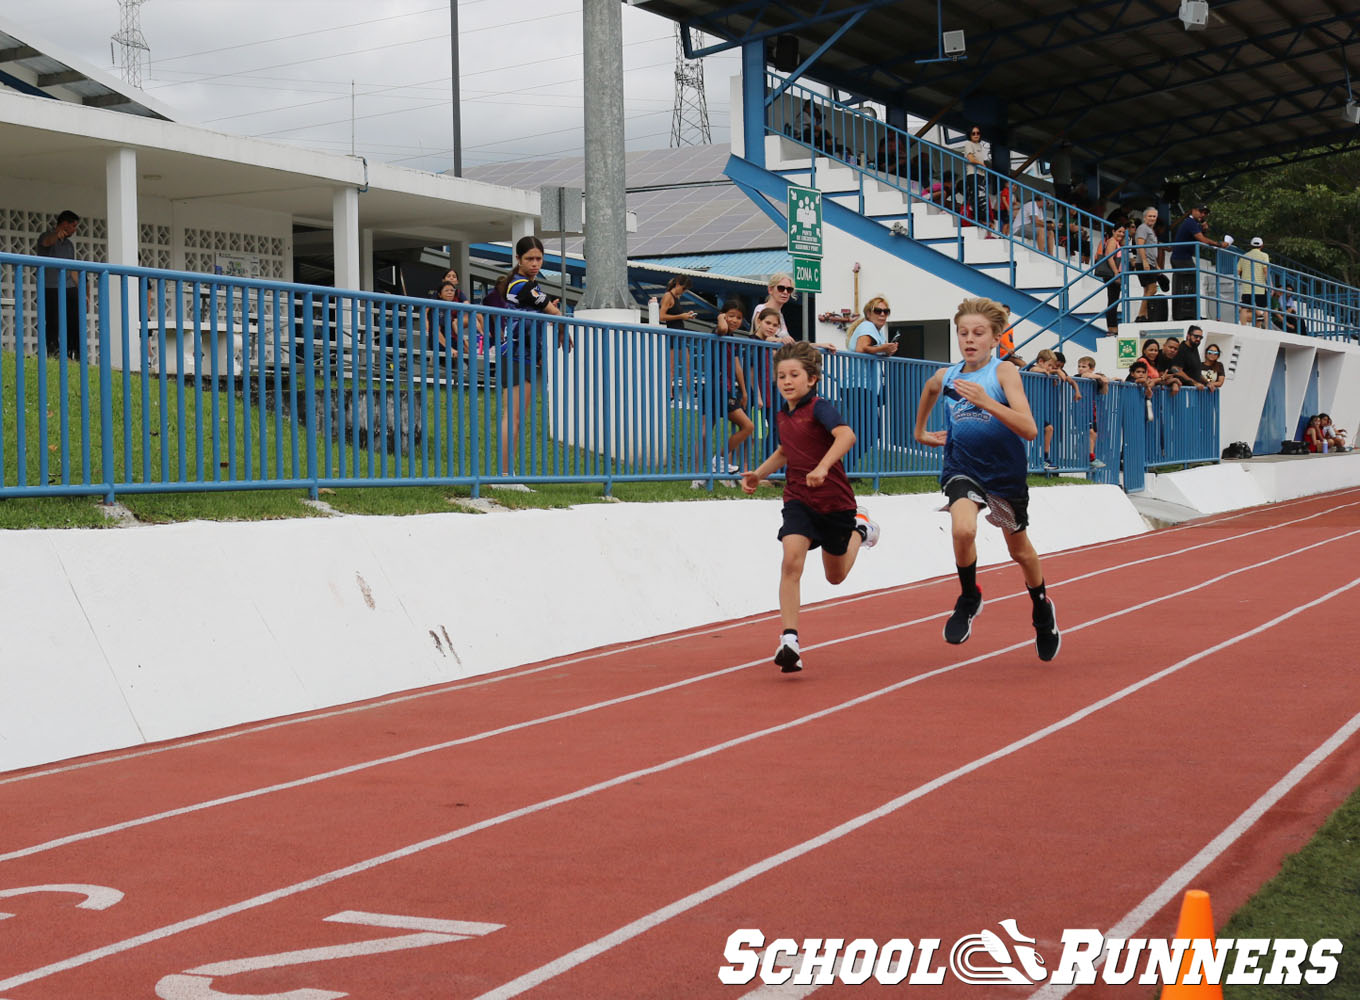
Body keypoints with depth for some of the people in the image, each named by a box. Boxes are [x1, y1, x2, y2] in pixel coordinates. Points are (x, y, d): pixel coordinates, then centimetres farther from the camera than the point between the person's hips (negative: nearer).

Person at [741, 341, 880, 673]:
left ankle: (860, 530, 46)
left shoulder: (819, 408, -15)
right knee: (791, 560, -21)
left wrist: (823, 466, -48)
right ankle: (789, 641, -25)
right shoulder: (782, 416, 6)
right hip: (798, 500, 4)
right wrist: (758, 474, 13)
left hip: (834, 502, -4)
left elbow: (846, 435, -34)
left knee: (835, 575, 15)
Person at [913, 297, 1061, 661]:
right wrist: (920, 432, 27)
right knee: (963, 529, -30)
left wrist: (986, 402, -38)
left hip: (1006, 473, -1)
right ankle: (969, 598, -2)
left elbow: (1029, 430, -27)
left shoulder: (1004, 372, -16)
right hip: (962, 470, 1)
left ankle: (1042, 608, 48)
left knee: (1019, 549, 19)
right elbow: (929, 390, 24)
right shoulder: (945, 377, -4)